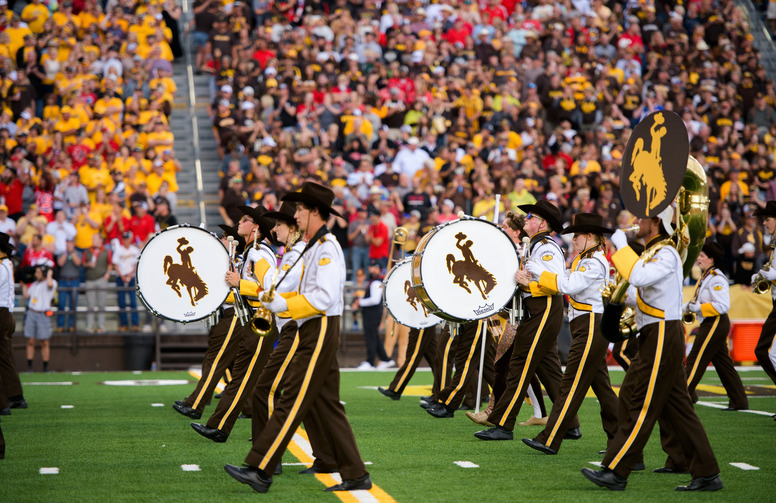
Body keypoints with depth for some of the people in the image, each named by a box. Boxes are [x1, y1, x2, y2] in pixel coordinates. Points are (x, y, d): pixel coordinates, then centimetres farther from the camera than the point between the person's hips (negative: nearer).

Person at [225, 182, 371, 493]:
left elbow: (323, 297, -22)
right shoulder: (315, 248, 18)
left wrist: (285, 305, -19)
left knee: (292, 403, -8)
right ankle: (356, 476, 12)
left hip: (320, 332, -11)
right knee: (326, 406, 10)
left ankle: (260, 471, -7)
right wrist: (275, 299, 12)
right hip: (314, 331, 11)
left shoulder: (327, 248, -14)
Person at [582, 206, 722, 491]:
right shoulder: (651, 253, 17)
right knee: (676, 408, 10)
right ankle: (707, 475, 13)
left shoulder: (666, 254, -14)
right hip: (657, 336, 10)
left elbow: (639, 277, -31)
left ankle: (615, 472, -4)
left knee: (640, 405, -7)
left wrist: (621, 246, -21)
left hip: (663, 337, -10)